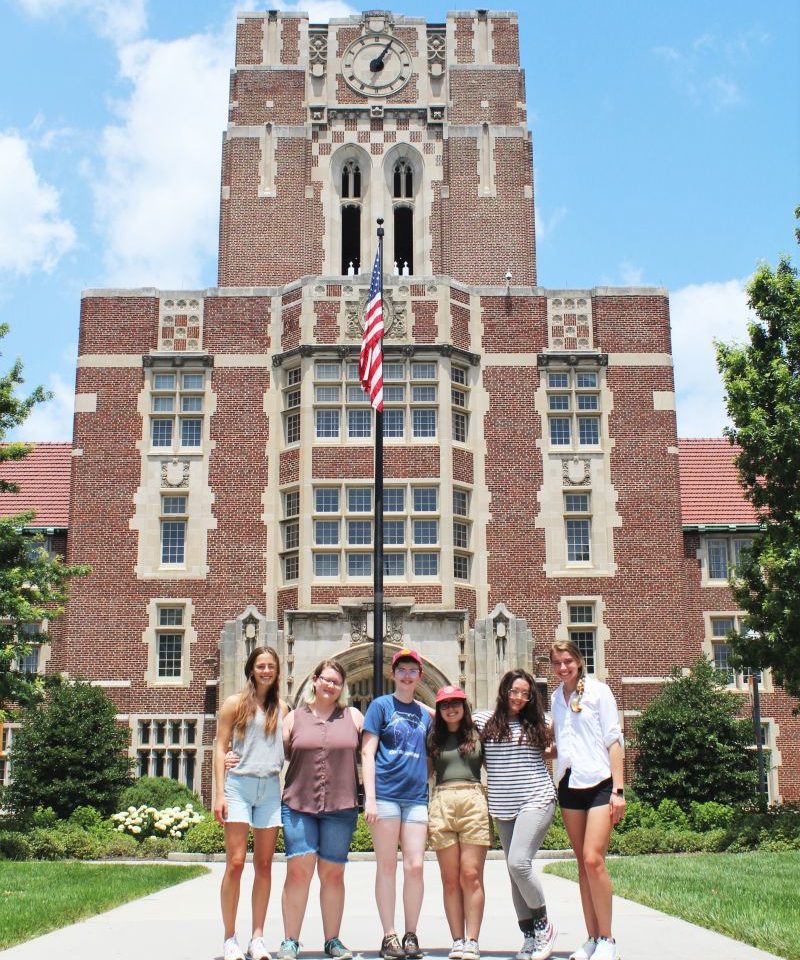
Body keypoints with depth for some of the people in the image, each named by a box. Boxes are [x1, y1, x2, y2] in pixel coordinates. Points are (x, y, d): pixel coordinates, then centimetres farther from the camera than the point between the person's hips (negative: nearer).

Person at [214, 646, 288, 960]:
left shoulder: (281, 708, 13)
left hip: (271, 788, 3)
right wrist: (219, 793, -6)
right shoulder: (235, 704, 4)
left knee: (264, 865, 4)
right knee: (235, 863, -8)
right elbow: (220, 748, 2)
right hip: (239, 784, -3)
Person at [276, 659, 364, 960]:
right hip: (298, 804, 0)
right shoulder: (294, 718, 10)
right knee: (298, 870, -6)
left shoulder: (353, 716, 10)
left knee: (333, 874, 5)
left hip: (341, 807, 0)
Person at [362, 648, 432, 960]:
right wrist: (370, 797, -10)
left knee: (415, 866, 0)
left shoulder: (425, 714, 16)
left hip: (416, 797, 4)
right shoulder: (381, 705, 3)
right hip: (385, 793, -4)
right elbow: (367, 753, -2)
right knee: (387, 865, 1)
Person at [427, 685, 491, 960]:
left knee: (471, 875, -7)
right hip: (441, 804, 1)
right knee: (450, 879, 0)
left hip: (473, 802, -1)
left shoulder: (477, 734, 13)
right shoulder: (433, 738, 15)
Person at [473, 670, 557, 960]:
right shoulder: (484, 720, 6)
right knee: (515, 870, 6)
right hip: (503, 807, 3)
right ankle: (529, 936, 15)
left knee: (518, 862, -18)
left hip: (536, 801, -3)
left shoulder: (536, 723, 6)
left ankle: (543, 924, 1)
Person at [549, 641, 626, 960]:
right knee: (582, 863, 6)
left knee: (593, 859, -14)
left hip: (599, 782, -5)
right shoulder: (556, 698, 11)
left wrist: (618, 790, -10)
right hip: (569, 784, 5)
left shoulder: (598, 691, -3)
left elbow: (613, 740, -5)